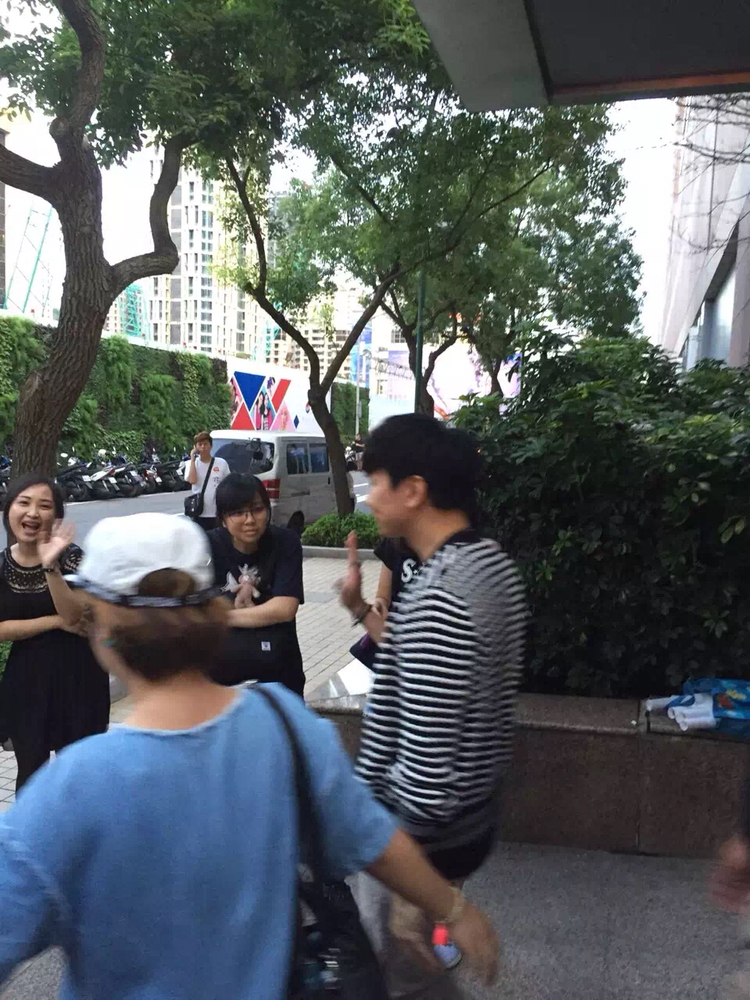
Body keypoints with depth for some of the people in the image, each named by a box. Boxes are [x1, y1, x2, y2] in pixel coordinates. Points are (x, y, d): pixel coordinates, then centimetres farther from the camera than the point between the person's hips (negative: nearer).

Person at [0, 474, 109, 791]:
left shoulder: (71, 556, -10)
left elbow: (76, 617, -19)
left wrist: (51, 567, -30)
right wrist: (56, 622, -13)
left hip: (77, 676, -2)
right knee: (31, 770, 12)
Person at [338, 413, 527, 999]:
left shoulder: (437, 596, -31)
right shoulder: (491, 563, 0)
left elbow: (423, 776, -30)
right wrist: (363, 610, 3)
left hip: (421, 838, -9)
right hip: (473, 815, 9)